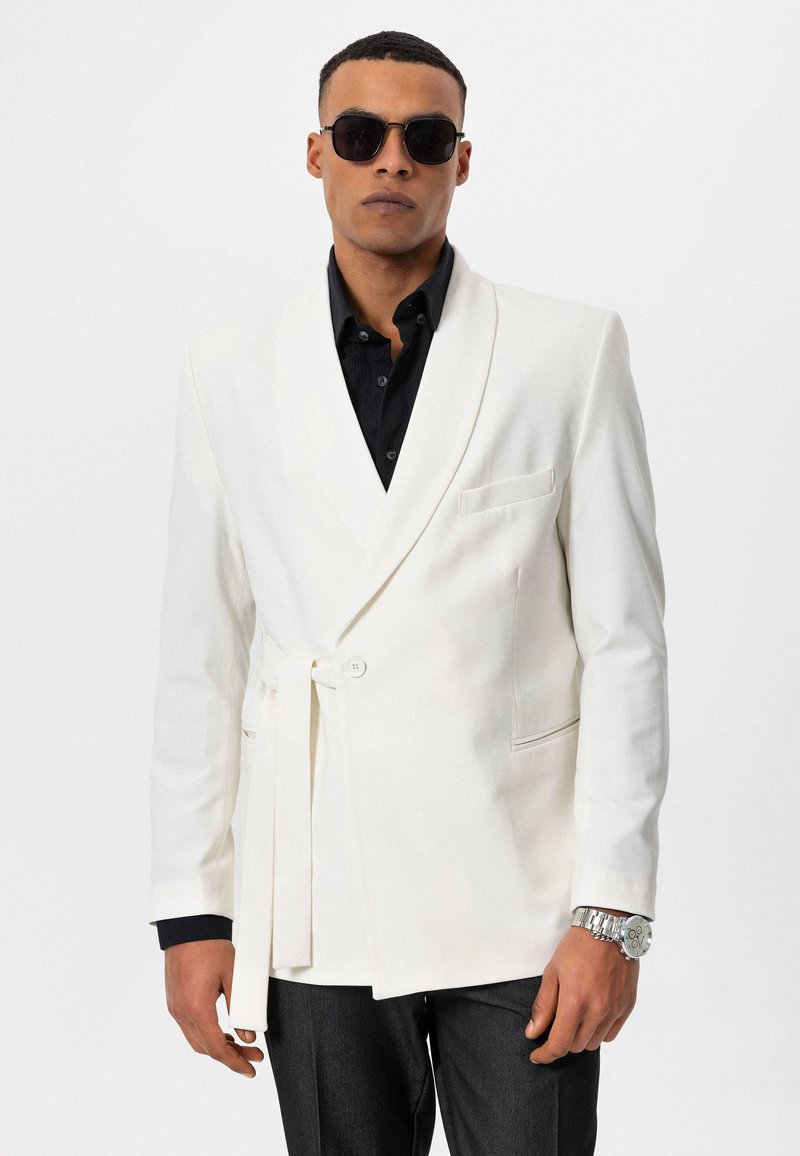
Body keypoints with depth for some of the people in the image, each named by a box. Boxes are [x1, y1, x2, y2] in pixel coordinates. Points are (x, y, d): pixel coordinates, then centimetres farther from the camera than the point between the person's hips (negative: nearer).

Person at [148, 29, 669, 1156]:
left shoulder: (571, 351, -1)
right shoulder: (233, 372, 5)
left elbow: (624, 639, -2)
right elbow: (202, 653, 6)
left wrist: (613, 908, -7)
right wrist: (190, 910, 4)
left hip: (518, 905, -1)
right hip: (318, 910, 2)